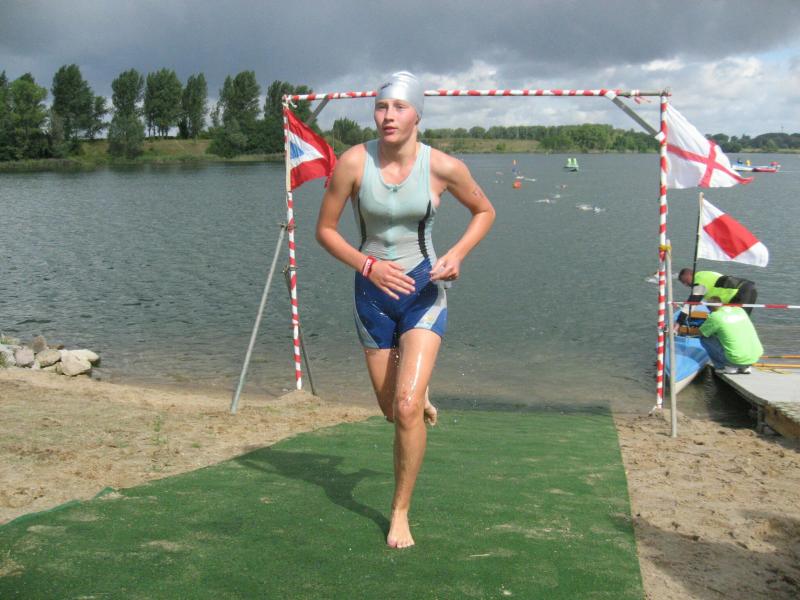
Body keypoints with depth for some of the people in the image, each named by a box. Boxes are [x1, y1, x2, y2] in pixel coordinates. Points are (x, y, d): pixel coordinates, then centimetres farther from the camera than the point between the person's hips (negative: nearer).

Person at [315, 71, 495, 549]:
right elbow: (325, 229, -4)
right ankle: (419, 388, 54)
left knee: (407, 409, -15)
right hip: (373, 292, 2)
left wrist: (457, 254, -12)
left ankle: (401, 513, 5)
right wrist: (368, 265, -19)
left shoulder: (443, 167, -13)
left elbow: (485, 211, 5)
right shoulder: (354, 162, -13)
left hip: (424, 291, -2)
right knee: (393, 411, 15)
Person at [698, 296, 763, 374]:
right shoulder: (740, 310, 11)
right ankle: (745, 367, 21)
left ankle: (725, 367, 5)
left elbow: (701, 333, 8)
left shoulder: (715, 316, -6)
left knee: (705, 339, 6)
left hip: (736, 360, -6)